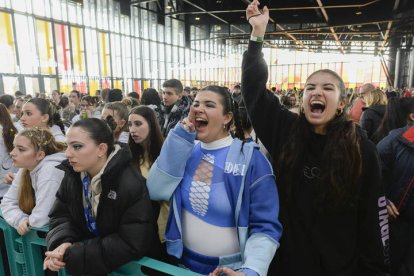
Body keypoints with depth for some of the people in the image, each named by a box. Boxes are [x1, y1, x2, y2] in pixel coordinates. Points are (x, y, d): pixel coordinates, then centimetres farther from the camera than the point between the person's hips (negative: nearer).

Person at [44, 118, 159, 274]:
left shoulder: (132, 185, -25)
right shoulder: (73, 175, -5)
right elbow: (60, 215, 0)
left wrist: (73, 254, -25)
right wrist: (62, 243, -21)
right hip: (86, 246, 5)